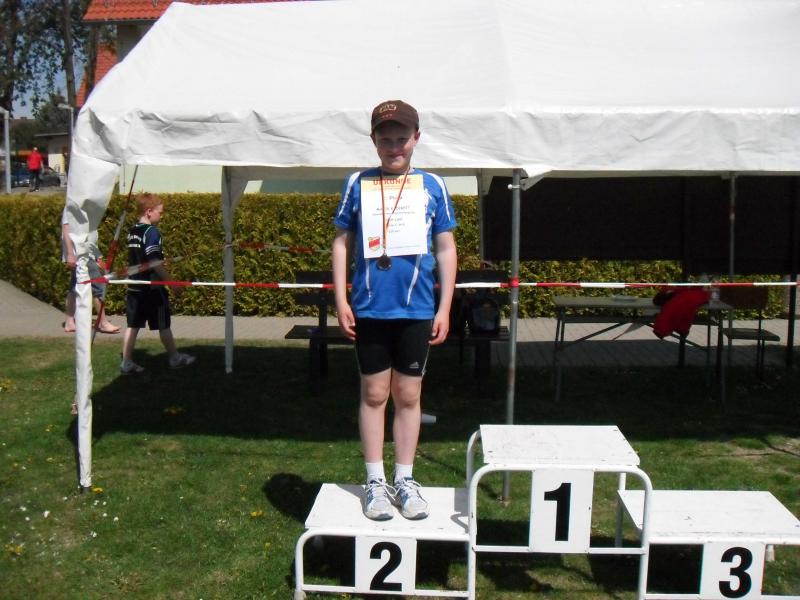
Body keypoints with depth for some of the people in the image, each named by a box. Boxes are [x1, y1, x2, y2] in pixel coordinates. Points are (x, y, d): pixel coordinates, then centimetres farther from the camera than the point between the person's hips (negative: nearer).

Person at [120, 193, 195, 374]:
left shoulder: (132, 231, 11)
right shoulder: (151, 232, -14)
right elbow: (155, 262, -19)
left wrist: (164, 259, 23)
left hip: (134, 286, 8)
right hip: (152, 287, -7)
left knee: (133, 325, 8)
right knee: (163, 325, 5)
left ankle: (126, 362, 8)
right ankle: (175, 358, 17)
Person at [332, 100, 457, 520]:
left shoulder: (431, 185, 4)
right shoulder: (358, 184, 4)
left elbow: (446, 250, 6)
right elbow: (341, 243, 7)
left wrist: (444, 309, 1)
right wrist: (341, 300, 0)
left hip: (417, 309, 0)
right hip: (369, 308, 0)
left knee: (408, 396, 9)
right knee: (373, 394, 7)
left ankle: (405, 480, 22)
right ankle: (375, 482, 19)